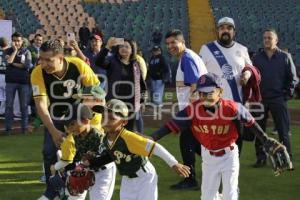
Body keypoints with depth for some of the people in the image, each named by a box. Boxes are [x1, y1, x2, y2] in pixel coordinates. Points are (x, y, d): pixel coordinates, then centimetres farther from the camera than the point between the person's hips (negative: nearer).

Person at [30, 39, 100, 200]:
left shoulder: (79, 66, -29)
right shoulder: (38, 73, -26)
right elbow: (41, 104, -28)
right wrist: (53, 131, -34)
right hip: (55, 119, 1)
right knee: (49, 152, -3)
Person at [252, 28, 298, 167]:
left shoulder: (285, 57, 3)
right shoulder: (257, 57, 9)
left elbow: (292, 78, 5)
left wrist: (287, 94, -3)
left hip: (278, 99, -2)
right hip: (260, 100, 2)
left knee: (283, 131, -1)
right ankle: (261, 157, 14)